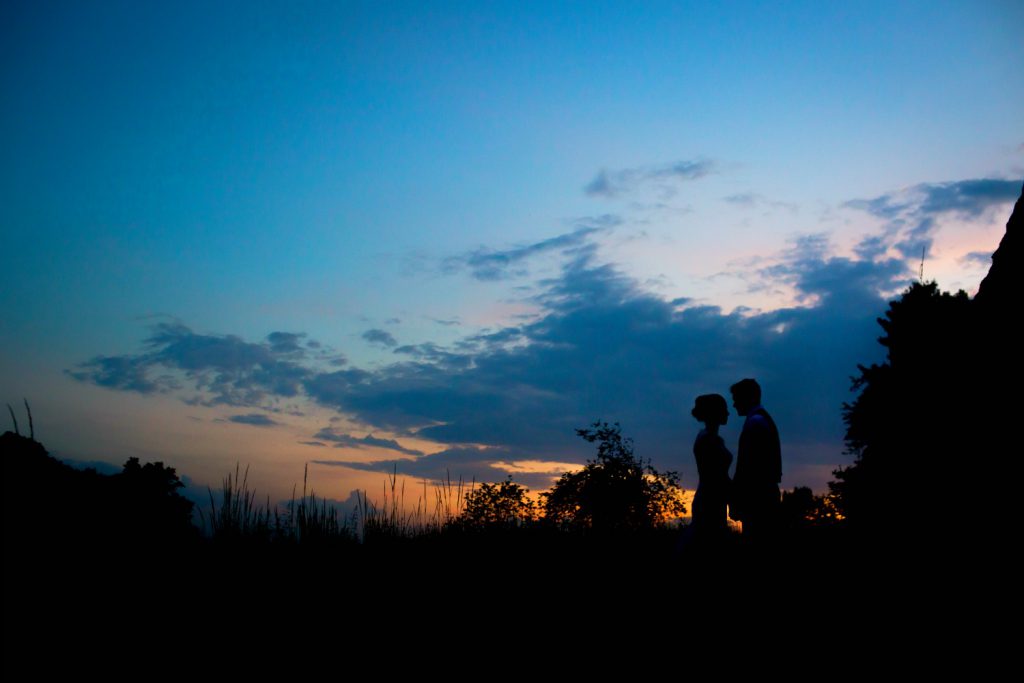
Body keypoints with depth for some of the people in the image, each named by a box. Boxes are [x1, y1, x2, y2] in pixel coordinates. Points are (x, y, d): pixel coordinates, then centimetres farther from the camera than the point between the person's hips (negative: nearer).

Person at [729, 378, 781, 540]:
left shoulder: (755, 422, -12)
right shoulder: (765, 419, 19)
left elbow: (748, 465, -19)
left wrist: (736, 502, -17)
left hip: (756, 496, -10)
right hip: (764, 494, 10)